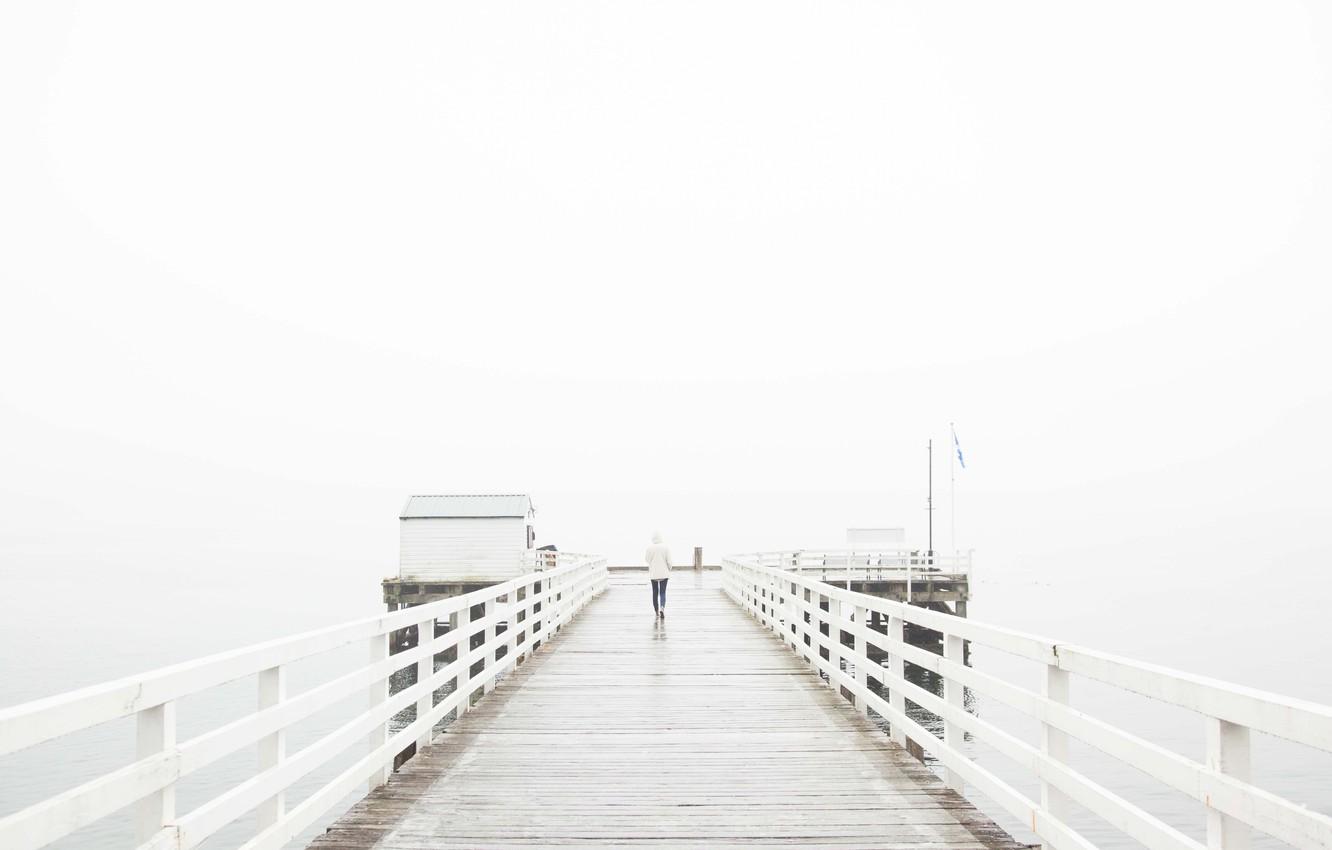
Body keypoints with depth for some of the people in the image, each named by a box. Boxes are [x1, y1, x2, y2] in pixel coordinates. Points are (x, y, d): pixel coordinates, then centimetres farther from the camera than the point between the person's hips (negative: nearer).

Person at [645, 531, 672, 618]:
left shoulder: (649, 548, -7)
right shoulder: (665, 547, -7)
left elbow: (647, 561, 1)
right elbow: (669, 561, -4)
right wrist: (669, 570, 13)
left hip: (653, 574, 1)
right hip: (664, 574, -1)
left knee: (655, 592, 13)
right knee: (662, 592, 2)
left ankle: (656, 611, 21)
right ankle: (662, 608, -21)